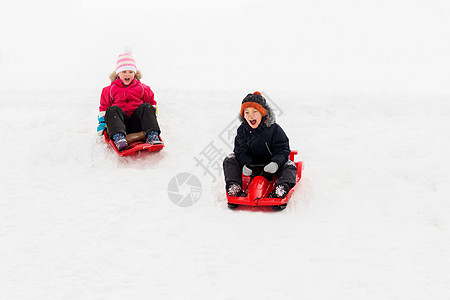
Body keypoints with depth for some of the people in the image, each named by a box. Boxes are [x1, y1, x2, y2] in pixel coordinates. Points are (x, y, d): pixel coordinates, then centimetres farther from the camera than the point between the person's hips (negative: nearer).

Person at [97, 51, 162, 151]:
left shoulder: (142, 88, 19)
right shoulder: (110, 89, 17)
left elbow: (152, 103, 25)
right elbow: (104, 107, 20)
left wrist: (152, 116, 10)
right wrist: (102, 122, 8)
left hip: (137, 123, 1)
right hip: (119, 121, -1)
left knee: (147, 107, -24)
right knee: (112, 109, -31)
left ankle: (152, 136, -41)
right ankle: (118, 137, -54)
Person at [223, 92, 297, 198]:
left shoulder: (274, 129, -14)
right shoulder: (242, 130, -5)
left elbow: (282, 150, -14)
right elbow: (241, 151, -6)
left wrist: (276, 162, -36)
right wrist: (245, 164, -28)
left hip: (269, 165, -2)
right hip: (251, 163, 2)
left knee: (290, 165, -27)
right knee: (229, 160, -13)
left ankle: (281, 190, -48)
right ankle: (233, 187, -24)